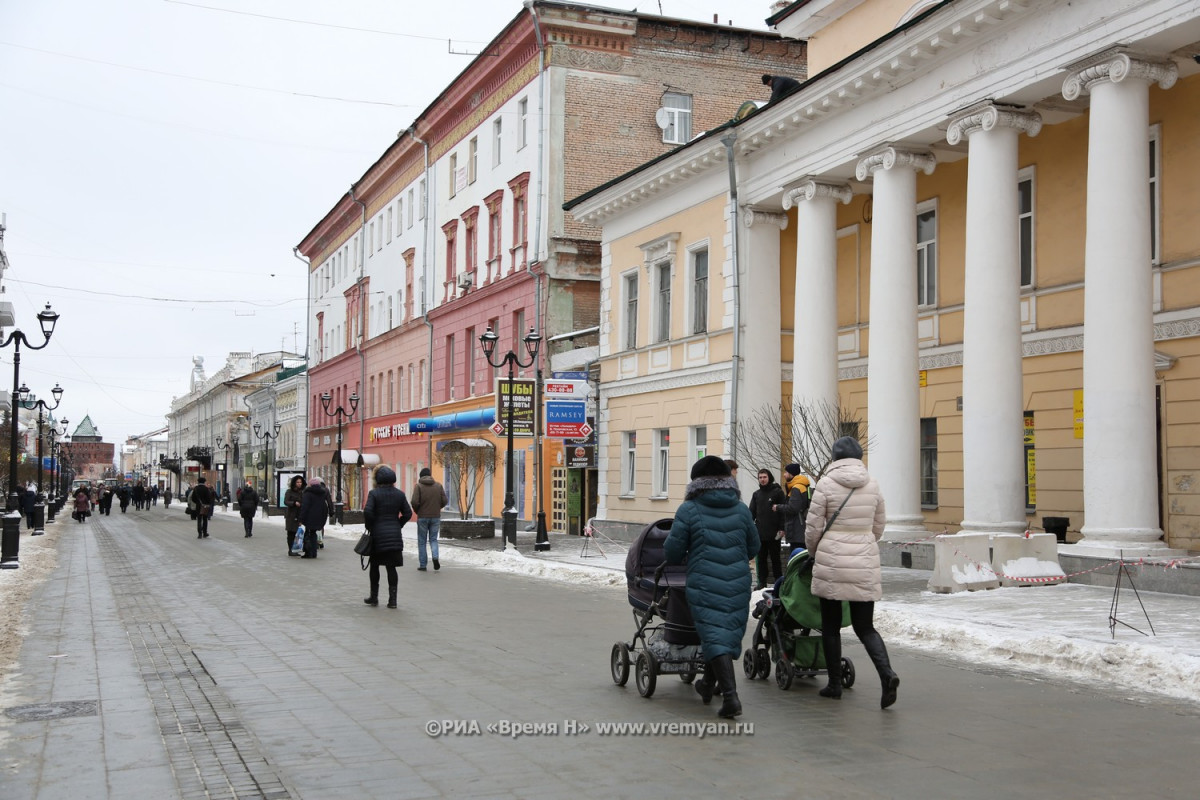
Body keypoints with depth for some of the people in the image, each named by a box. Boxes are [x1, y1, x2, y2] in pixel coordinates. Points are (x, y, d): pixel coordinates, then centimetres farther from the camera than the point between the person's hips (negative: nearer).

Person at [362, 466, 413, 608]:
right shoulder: (399, 494, 3)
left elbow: (367, 511, -17)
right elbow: (408, 513, 4)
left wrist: (370, 527, -2)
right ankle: (392, 599, 0)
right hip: (395, 535, 3)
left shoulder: (374, 493, -8)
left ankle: (374, 597, 18)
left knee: (374, 566, 11)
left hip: (378, 534, -3)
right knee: (391, 567, 4)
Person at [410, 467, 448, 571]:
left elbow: (415, 502, -15)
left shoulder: (419, 486, -6)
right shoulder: (438, 486, 4)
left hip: (423, 517, -2)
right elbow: (445, 501, -1)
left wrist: (417, 511, 4)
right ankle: (435, 557, -11)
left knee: (422, 541, 8)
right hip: (435, 517, 2)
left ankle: (422, 565, 9)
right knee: (433, 539, 14)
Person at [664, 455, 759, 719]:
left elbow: (672, 551, -3)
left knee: (715, 637, -3)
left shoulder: (689, 510, -5)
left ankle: (730, 695, -16)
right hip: (738, 584, 4)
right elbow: (753, 549, 13)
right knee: (730, 633, 18)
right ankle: (708, 685, 35)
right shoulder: (741, 509, 5)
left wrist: (684, 558, 19)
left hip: (704, 585, -4)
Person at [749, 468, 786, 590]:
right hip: (760, 533, 4)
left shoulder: (777, 492, -2)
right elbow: (752, 512, 13)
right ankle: (762, 582, 13)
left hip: (773, 533, -4)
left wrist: (782, 528, -12)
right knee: (761, 559, 7)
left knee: (775, 558, 4)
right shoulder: (756, 494, 13)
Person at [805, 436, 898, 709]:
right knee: (865, 626, 8)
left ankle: (835, 684, 16)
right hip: (865, 563, 3)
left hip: (831, 563, -3)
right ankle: (886, 673, -14)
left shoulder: (826, 483, -7)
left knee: (830, 626, 11)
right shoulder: (872, 484, 4)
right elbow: (878, 527, 13)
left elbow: (813, 528, -4)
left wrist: (813, 552, 15)